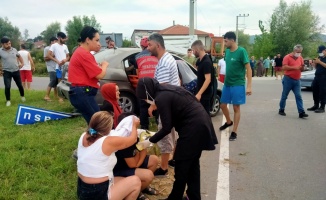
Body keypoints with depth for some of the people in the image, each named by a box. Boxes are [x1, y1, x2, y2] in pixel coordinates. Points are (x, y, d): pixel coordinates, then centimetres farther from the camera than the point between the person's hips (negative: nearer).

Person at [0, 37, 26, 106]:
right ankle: (8, 100, 9)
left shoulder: (14, 50, 3)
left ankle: (22, 96, 37)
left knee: (19, 85, 12)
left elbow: (19, 56, 21)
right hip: (7, 72, -3)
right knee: (7, 86, -7)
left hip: (16, 71, 3)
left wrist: (22, 63, 7)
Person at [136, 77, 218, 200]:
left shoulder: (161, 98, -14)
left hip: (193, 127, -9)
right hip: (201, 124, 9)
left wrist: (150, 141, -1)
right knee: (192, 163, 19)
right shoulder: (168, 90, 14)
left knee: (181, 164, 6)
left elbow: (167, 127, -13)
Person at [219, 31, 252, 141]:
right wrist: (225, 80, 15)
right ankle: (228, 122, 39)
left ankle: (234, 131, 13)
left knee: (236, 108, 3)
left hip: (238, 84, -6)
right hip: (227, 83, 6)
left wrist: (249, 86, -19)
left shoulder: (241, 51, -15)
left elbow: (248, 68, -14)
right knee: (223, 105, 14)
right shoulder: (227, 51, 4)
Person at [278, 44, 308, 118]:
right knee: (284, 96, 6)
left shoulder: (300, 58, 11)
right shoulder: (287, 57, -6)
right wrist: (294, 67, -20)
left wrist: (302, 67, -9)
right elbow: (284, 67, -17)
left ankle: (301, 112, -6)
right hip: (288, 79, -4)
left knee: (298, 96, -2)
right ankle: (281, 110, 20)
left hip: (297, 80, 4)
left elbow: (302, 69, 14)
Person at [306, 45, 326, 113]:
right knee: (315, 91, 7)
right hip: (317, 76, 7)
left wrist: (320, 62, -19)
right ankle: (316, 106, 16)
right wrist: (315, 63, 2)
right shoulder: (319, 57, 19)